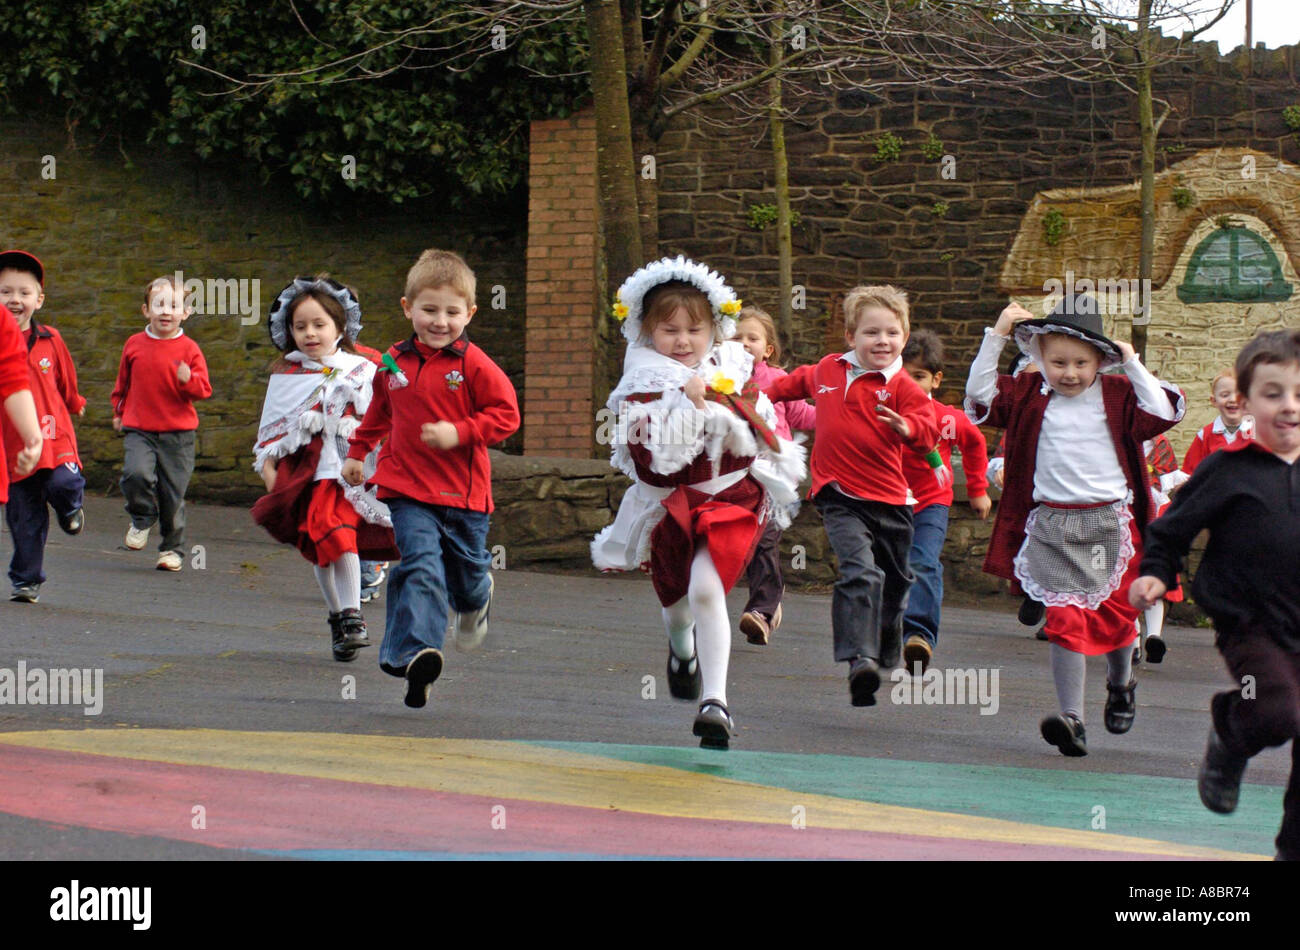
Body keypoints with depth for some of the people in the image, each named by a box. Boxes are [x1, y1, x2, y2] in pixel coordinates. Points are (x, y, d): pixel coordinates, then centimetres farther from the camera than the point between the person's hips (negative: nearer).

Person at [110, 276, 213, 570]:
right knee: (136, 474, -23)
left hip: (178, 434, -1)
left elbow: (203, 390, -3)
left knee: (173, 491, 2)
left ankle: (172, 548, 20)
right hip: (138, 429, 1)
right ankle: (142, 518, 8)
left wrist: (188, 379, -22)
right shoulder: (134, 344, 6)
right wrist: (119, 411, 20)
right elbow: (123, 382, 21)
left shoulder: (189, 349, -1)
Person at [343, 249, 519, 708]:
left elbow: (506, 415, -9)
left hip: (463, 493, -1)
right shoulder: (393, 363, 5)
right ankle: (416, 653, -32)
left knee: (467, 570, 17)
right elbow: (379, 412, 24)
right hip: (407, 488, 1)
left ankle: (474, 603, 54)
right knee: (421, 564, -19)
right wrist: (357, 452, 27)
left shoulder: (474, 365, -8)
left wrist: (458, 433, -20)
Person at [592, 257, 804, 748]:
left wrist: (728, 408, -6)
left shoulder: (732, 373, -1)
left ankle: (715, 699, -25)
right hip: (668, 505, 2)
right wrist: (688, 405, -27)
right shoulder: (642, 387, -8)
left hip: (730, 497, -1)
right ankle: (682, 650, 57)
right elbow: (653, 457, -22)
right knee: (676, 603, 19)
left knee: (706, 589, -24)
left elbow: (767, 440, 5)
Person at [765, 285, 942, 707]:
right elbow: (798, 383, 30)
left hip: (889, 501, 0)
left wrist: (908, 428, -43)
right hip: (841, 498, 0)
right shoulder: (827, 371, 6)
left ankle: (887, 656, 42)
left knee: (894, 583, 16)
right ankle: (859, 660, -33)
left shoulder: (902, 387, -6)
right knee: (860, 573, -22)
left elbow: (926, 427, -21)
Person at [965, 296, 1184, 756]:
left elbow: (1164, 412, -6)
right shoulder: (1028, 395, 4)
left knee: (1115, 615, 13)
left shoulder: (1116, 395, 4)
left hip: (1110, 523, 1)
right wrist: (996, 338, -5)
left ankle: (1120, 683, 44)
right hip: (1051, 525, -1)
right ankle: (1072, 719, -11)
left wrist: (1133, 365, -6)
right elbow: (979, 396, -1)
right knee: (1065, 619, -9)